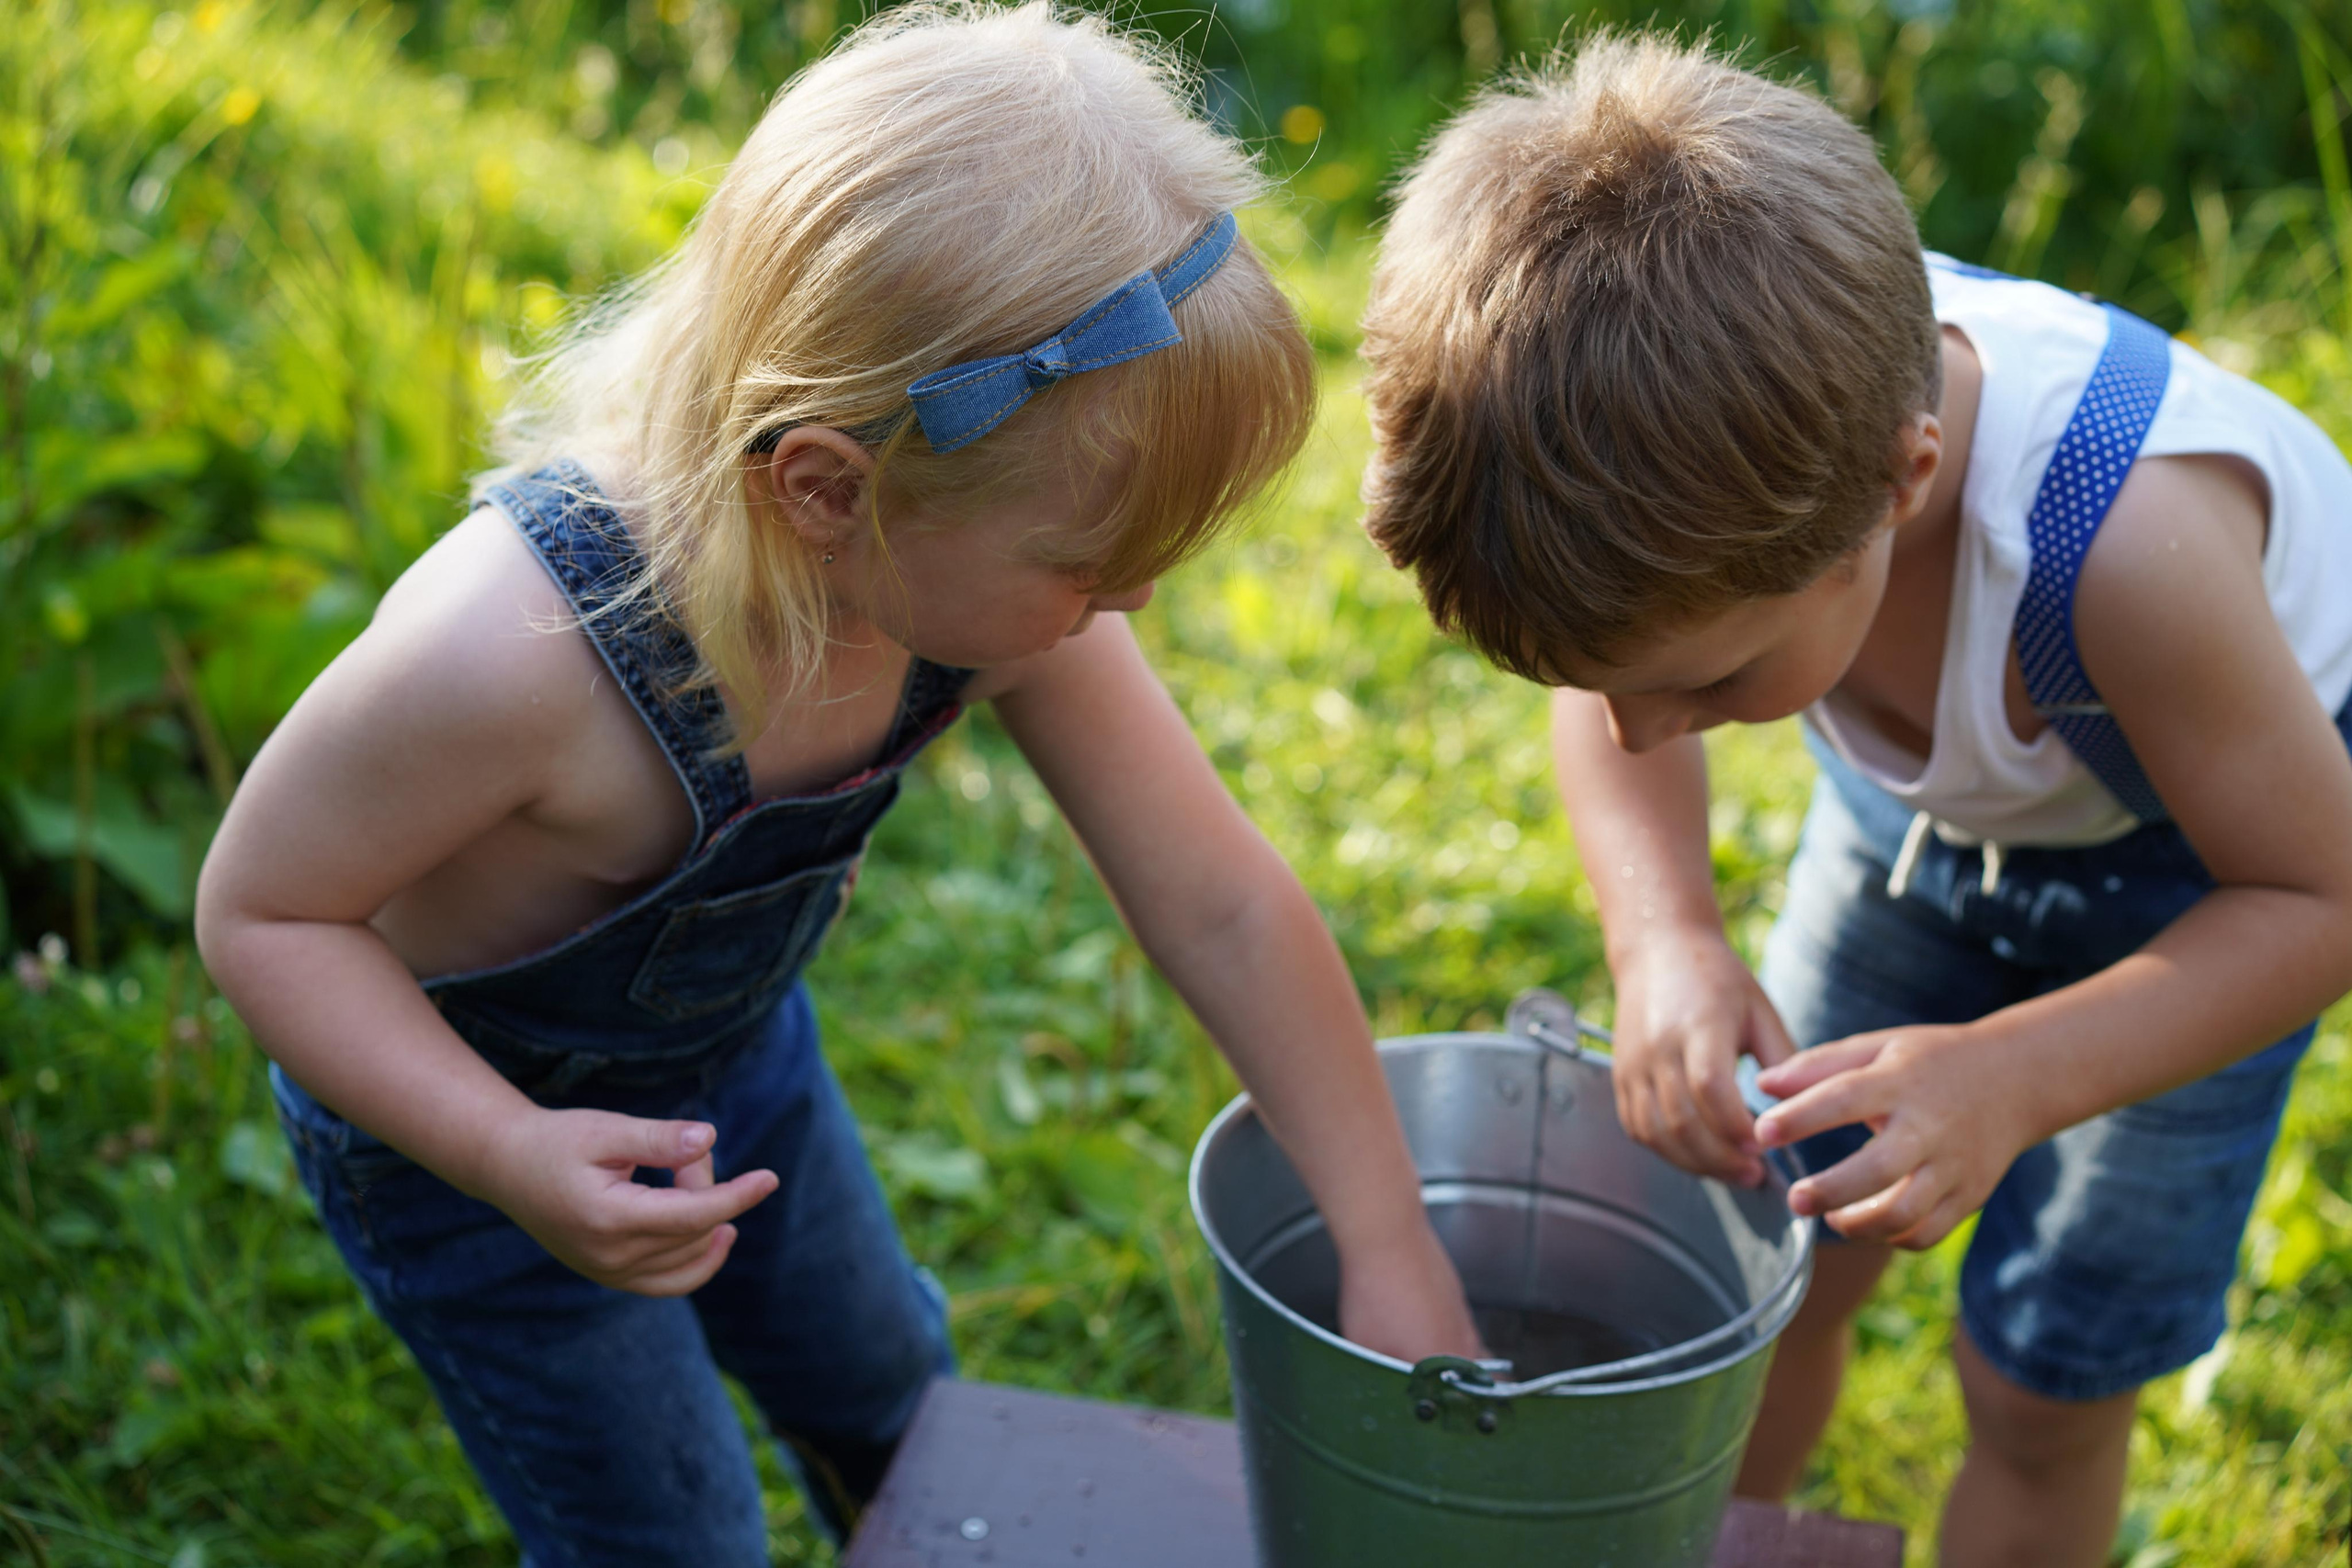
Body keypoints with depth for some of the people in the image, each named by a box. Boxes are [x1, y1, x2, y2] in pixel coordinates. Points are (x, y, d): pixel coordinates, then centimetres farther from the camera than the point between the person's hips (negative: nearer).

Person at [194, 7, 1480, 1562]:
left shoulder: (992, 573, -25)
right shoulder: (510, 656, -43)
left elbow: (1226, 905, -19)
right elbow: (260, 909, -26)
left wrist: (1392, 1249, -15)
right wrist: (513, 1159, -41)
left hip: (737, 1052, 6)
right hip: (453, 1110, -5)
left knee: (881, 1376, 27)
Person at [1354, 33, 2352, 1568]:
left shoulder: (2128, 541, -44)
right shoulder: (1734, 396, -32)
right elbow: (1614, 677, -10)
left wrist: (2012, 1081, -41)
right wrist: (1664, 930, -29)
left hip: (2194, 843, -3)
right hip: (1929, 794, 4)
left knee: (2044, 1383, 4)